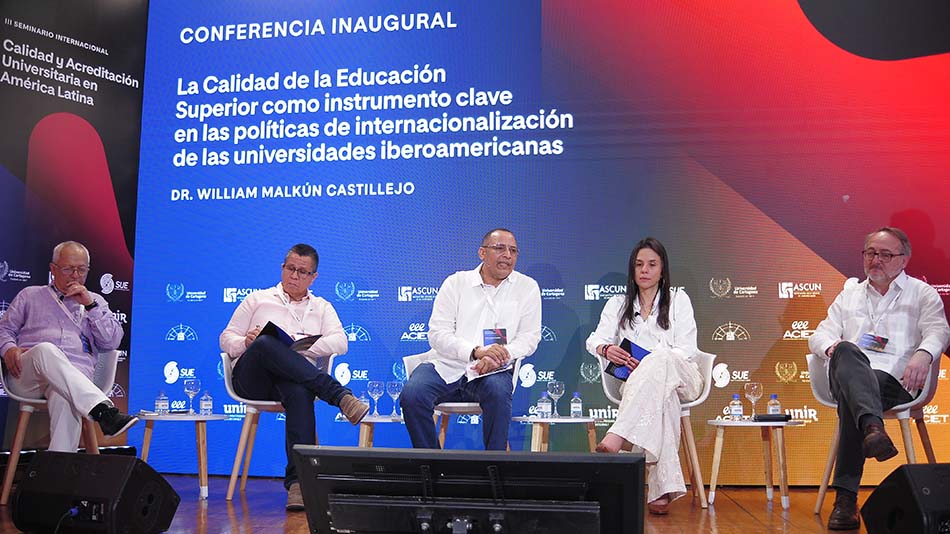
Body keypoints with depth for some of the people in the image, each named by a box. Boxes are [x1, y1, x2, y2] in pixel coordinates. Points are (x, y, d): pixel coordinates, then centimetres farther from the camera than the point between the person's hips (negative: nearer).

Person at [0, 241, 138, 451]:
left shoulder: (95, 301, 26)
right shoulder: (30, 295, 28)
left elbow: (112, 341, 13)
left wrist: (90, 305, 4)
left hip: (75, 377, 0)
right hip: (25, 377, 0)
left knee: (65, 398, -39)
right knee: (46, 350, -38)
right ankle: (103, 410, -55)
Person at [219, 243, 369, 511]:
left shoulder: (322, 308, 23)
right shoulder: (257, 299, 23)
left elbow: (340, 342, 4)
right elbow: (226, 338, 17)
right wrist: (246, 343, -8)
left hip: (291, 378, 0)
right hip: (250, 378, 0)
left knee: (300, 393, -40)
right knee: (266, 343, -36)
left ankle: (298, 480, -41)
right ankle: (340, 396, -42)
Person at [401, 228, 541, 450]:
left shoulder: (527, 287, 9)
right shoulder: (456, 282, 7)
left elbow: (529, 337, 3)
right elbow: (437, 334, -2)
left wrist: (500, 357, -18)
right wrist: (476, 351, -19)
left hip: (491, 371, 0)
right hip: (445, 365, 1)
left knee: (498, 391, -34)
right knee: (412, 395, -26)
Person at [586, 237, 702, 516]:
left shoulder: (678, 299, 12)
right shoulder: (618, 304, 18)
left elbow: (687, 349, 0)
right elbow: (595, 339, 5)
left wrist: (650, 363, -18)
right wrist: (606, 349, -22)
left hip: (681, 379, -1)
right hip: (638, 381, 1)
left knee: (660, 360, -39)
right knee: (661, 396, -38)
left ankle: (616, 438, -52)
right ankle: (663, 489, -46)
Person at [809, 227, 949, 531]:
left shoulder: (922, 294, 21)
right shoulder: (849, 294, 31)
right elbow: (819, 336, 22)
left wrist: (923, 354, -24)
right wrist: (833, 346, -5)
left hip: (894, 379, -2)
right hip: (847, 375, 2)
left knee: (850, 397, -38)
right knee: (846, 352, -38)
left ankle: (846, 496, -43)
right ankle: (873, 427, -62)